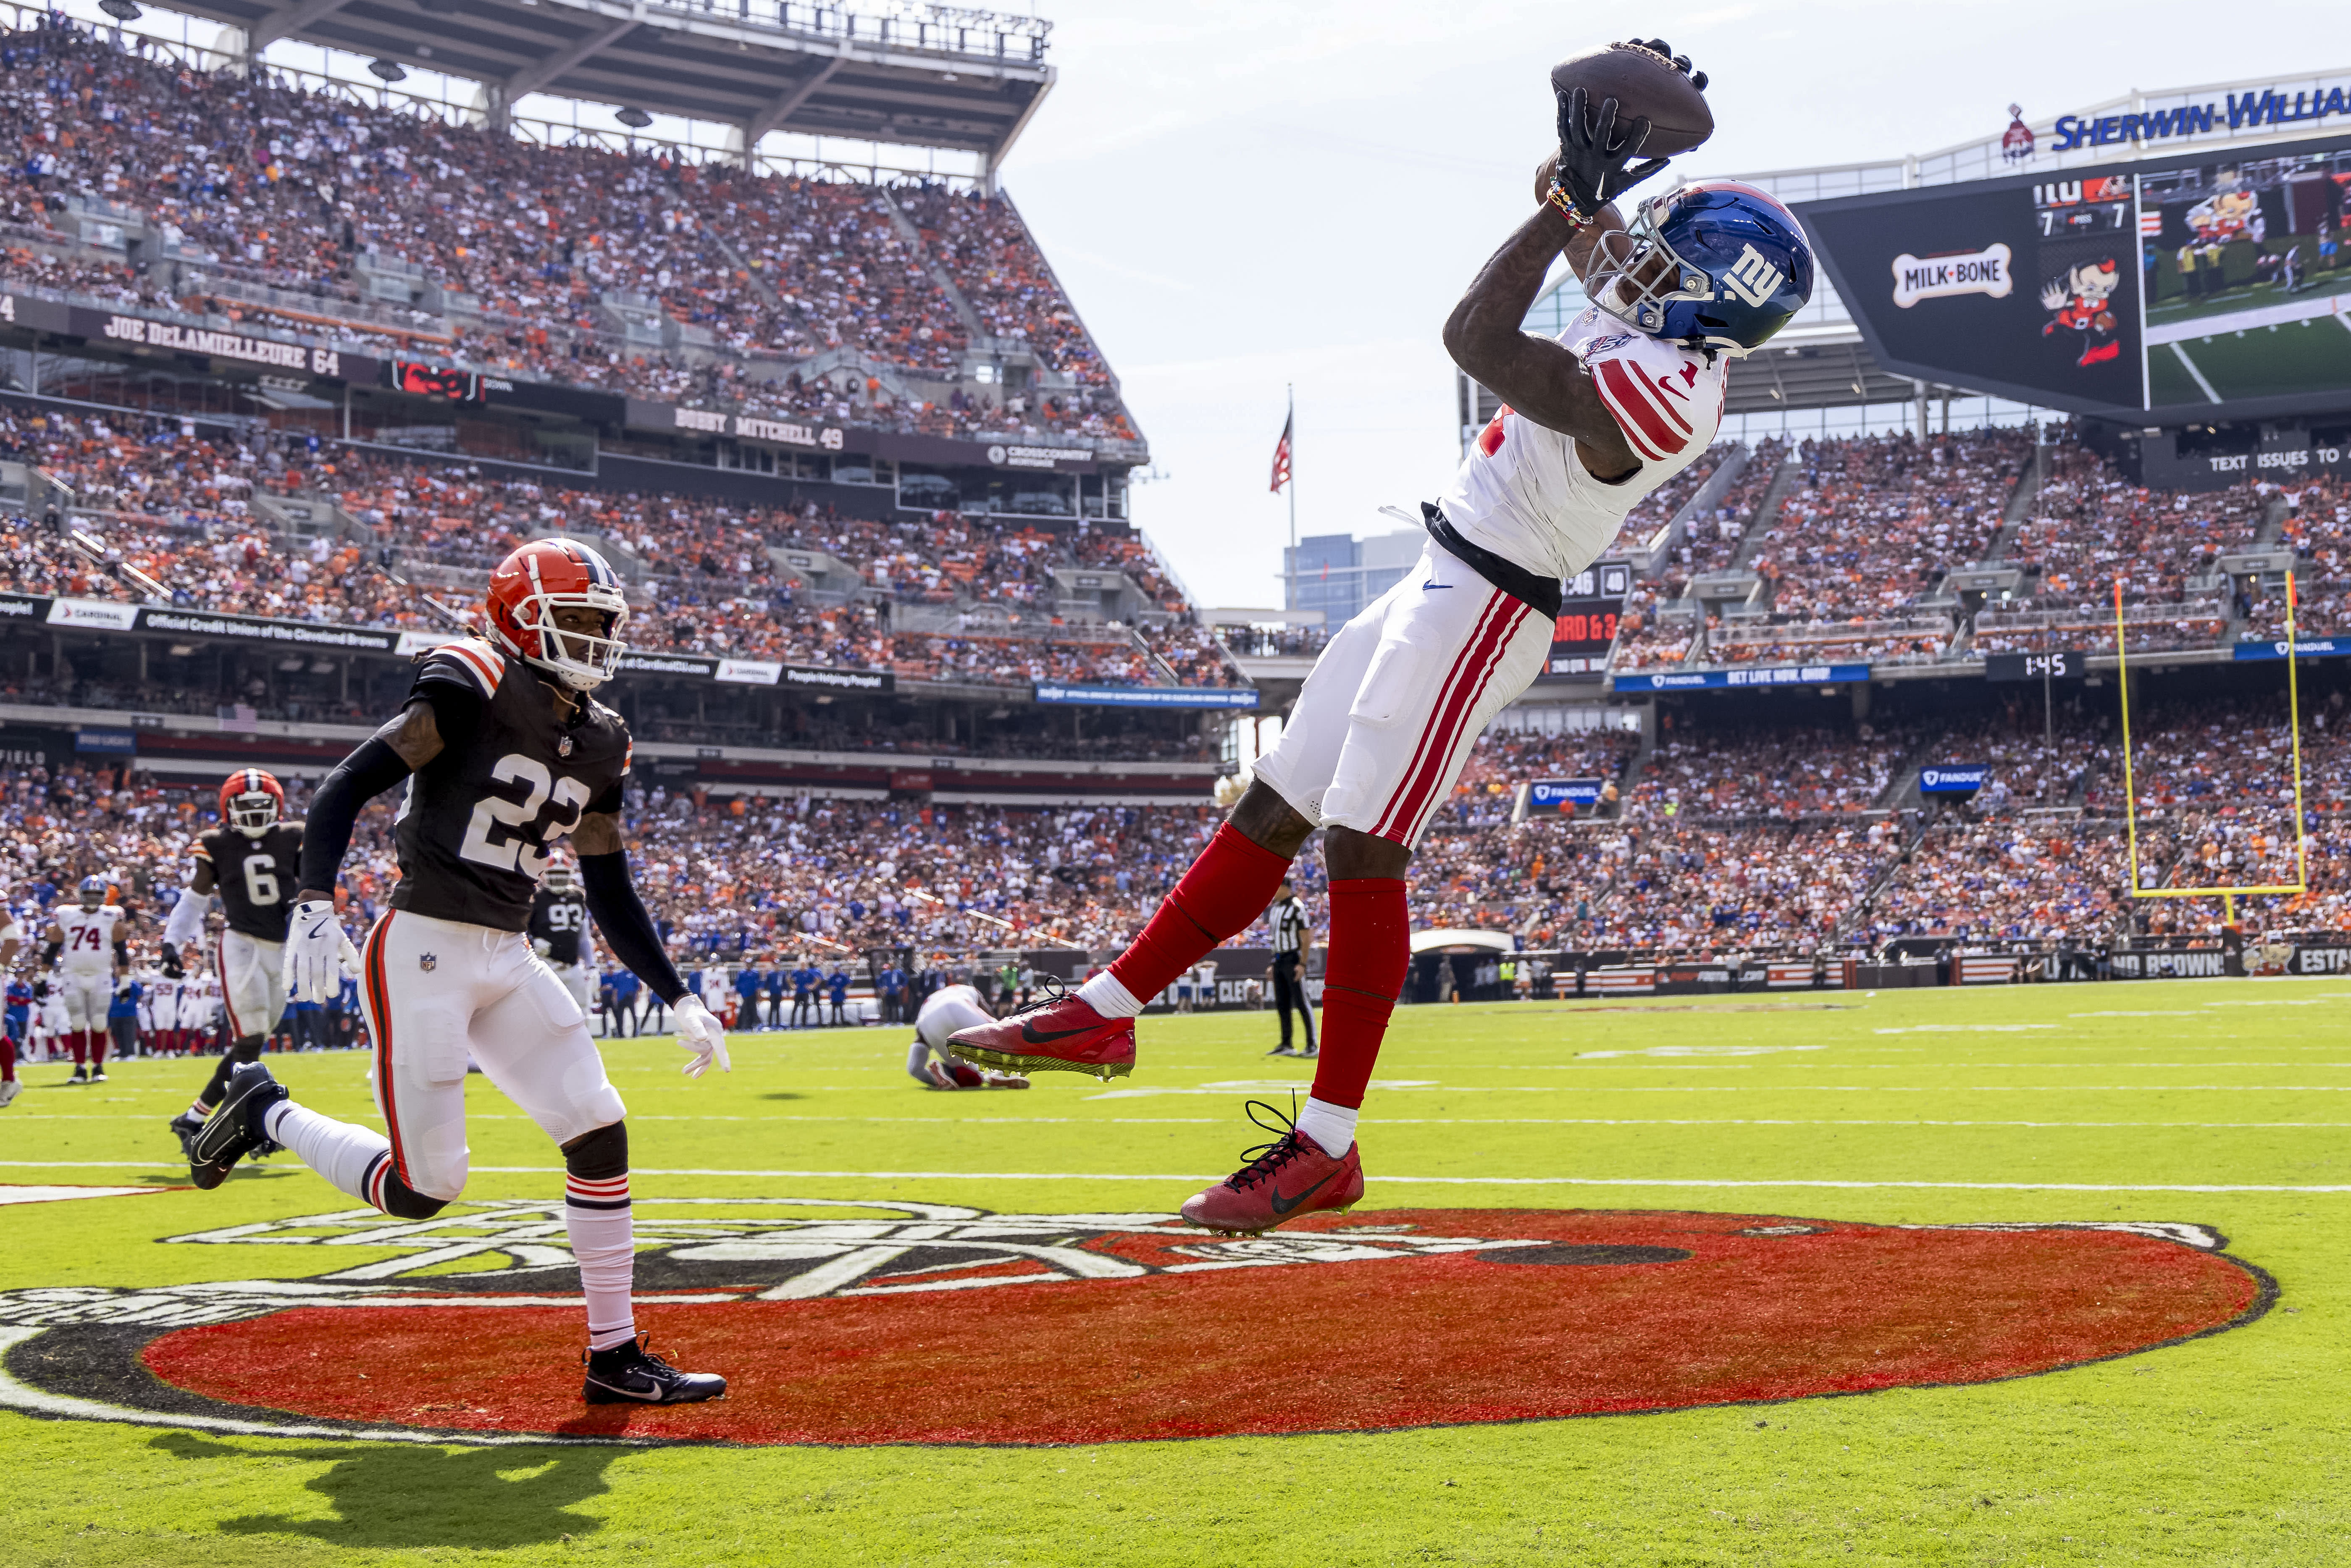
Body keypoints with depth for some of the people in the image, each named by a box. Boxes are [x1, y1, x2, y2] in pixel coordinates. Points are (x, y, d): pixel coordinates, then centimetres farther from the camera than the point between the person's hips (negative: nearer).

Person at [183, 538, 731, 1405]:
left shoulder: (598, 744, 11)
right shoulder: (470, 692, -10)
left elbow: (612, 894, 18)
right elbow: (345, 786, -13)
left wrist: (679, 1001, 13)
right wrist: (314, 901, -26)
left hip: (508, 960, 7)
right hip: (422, 951, -7)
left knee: (600, 1131, -2)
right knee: (423, 1188, -6)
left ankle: (615, 1356, 7)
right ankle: (266, 1112, 19)